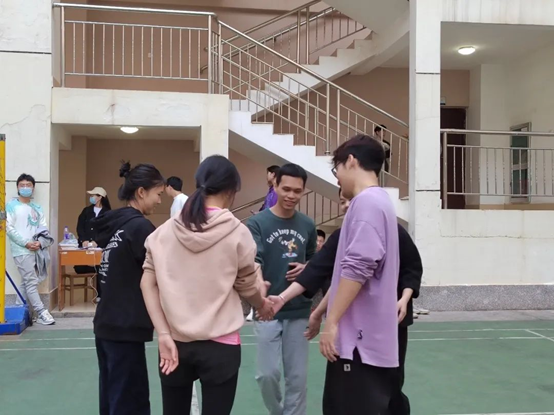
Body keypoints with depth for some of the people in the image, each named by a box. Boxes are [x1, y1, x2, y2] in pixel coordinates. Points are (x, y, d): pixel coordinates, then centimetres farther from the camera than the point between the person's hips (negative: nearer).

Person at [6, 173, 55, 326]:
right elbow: (9, 228, -9)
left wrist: (40, 242, -9)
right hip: (22, 251, -6)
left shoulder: (37, 208, 15)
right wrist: (26, 243, -16)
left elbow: (43, 228, 12)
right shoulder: (11, 206, -1)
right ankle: (41, 313, -5)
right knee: (32, 282, -8)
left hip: (36, 250, 6)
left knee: (27, 282, 10)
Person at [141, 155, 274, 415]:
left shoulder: (165, 231, 1)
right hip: (220, 345, -3)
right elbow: (248, 288, 5)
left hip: (175, 343, 3)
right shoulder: (237, 233, -5)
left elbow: (148, 283, -2)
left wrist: (163, 335, -2)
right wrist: (263, 306, 25)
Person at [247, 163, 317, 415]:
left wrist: (306, 269, -5)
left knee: (297, 376, 8)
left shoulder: (307, 225, 4)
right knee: (267, 374, 2)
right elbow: (251, 262, -19)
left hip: (299, 311, 3)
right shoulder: (258, 222, -8)